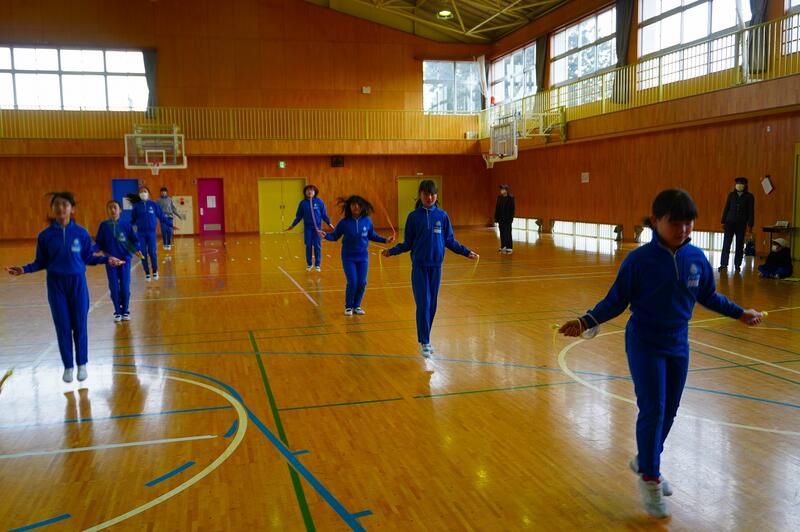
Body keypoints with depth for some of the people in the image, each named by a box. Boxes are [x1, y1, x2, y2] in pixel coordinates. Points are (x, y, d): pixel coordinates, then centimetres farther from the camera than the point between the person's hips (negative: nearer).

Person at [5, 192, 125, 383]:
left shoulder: (81, 233, -4)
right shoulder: (45, 235, -3)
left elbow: (88, 258, 2)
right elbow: (41, 263, 2)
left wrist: (106, 259, -10)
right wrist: (24, 269, -13)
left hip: (78, 282, 0)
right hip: (56, 284, 1)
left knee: (80, 325, 5)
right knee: (63, 327, 6)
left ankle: (82, 364, 20)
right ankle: (68, 366, 19)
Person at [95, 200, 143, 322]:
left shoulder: (126, 225, -4)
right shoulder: (103, 226, -1)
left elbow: (134, 240, 0)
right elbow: (99, 243, 2)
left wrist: (136, 250, -18)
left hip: (125, 259, -1)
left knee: (125, 287, 2)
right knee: (114, 288, 4)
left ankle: (125, 311, 17)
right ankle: (117, 312, 15)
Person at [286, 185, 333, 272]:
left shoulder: (319, 202, -2)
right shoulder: (303, 203, 1)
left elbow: (324, 214, 2)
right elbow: (299, 216, 7)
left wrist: (329, 223, -4)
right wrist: (293, 225, 3)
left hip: (317, 227, -1)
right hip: (307, 228, 1)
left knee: (317, 246, 1)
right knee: (308, 246, 4)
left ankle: (317, 265, 11)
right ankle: (309, 264, 16)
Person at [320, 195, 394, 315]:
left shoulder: (367, 221, -4)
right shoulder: (344, 222, -9)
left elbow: (372, 236, 9)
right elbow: (335, 236, -3)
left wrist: (385, 240, 3)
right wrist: (325, 235, -21)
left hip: (363, 257, 2)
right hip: (348, 257, -2)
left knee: (362, 283, 0)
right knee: (352, 283, -8)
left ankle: (357, 306, 21)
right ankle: (348, 307, 13)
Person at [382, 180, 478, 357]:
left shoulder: (442, 216, 3)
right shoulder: (413, 216, -1)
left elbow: (450, 241, 9)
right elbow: (408, 243, 2)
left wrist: (466, 252, 3)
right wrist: (391, 251, -9)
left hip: (436, 266, 2)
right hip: (419, 266, -2)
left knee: (432, 305, 7)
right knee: (423, 304, -4)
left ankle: (425, 338, 21)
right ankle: (424, 342, 4)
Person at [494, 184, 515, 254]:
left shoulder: (510, 198, -8)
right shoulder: (499, 198, 7)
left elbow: (512, 209, -9)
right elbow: (497, 208, 8)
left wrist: (511, 218, -13)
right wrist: (496, 218, 5)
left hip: (507, 218, -5)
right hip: (501, 218, 5)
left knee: (507, 233, -2)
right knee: (502, 233, 9)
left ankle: (509, 248, 3)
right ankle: (503, 247, 18)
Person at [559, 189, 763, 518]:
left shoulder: (697, 259, -4)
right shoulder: (639, 260, -17)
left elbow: (707, 296, 13)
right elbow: (616, 301, -11)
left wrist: (739, 313, 21)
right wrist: (586, 322, -23)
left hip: (678, 345, 5)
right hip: (645, 346, -5)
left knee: (668, 412, 13)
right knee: (652, 411, -6)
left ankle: (645, 461, 35)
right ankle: (649, 478, 11)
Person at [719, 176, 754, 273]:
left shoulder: (749, 197, 2)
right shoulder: (731, 195, 7)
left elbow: (751, 211, 1)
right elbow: (726, 208, 9)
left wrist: (750, 225, -4)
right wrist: (723, 221, 5)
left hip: (741, 224, -1)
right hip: (730, 222, 1)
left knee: (739, 245, 4)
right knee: (726, 244, -4)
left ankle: (737, 265, 10)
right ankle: (723, 264, -3)